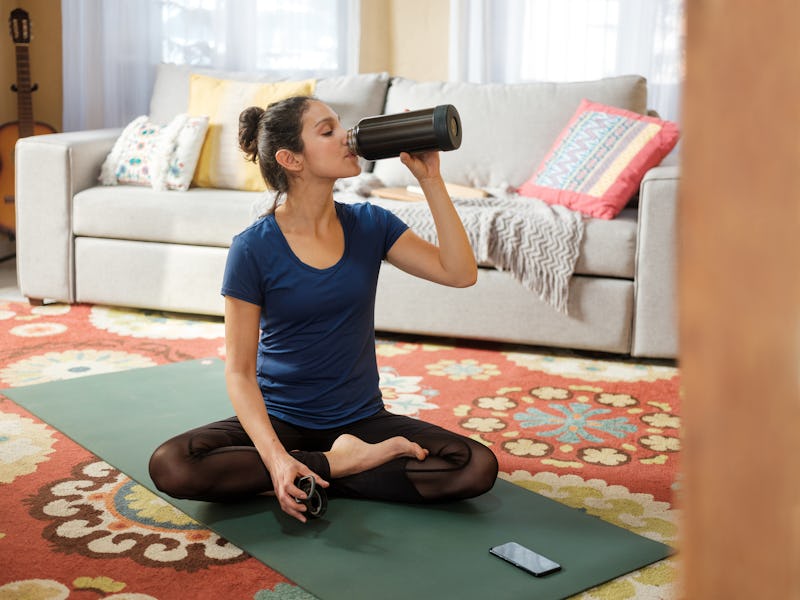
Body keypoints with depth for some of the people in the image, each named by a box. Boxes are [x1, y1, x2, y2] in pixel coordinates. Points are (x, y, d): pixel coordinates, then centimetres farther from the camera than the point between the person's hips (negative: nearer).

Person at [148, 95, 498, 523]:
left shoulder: (369, 225, -1)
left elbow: (460, 273, -11)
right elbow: (240, 371, -13)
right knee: (170, 465, -30)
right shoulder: (254, 249, -12)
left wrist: (431, 180, -16)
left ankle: (312, 478, -11)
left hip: (361, 419, 2)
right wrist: (276, 457, -28)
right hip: (281, 420, -2)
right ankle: (341, 463, -16)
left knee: (478, 467, -22)